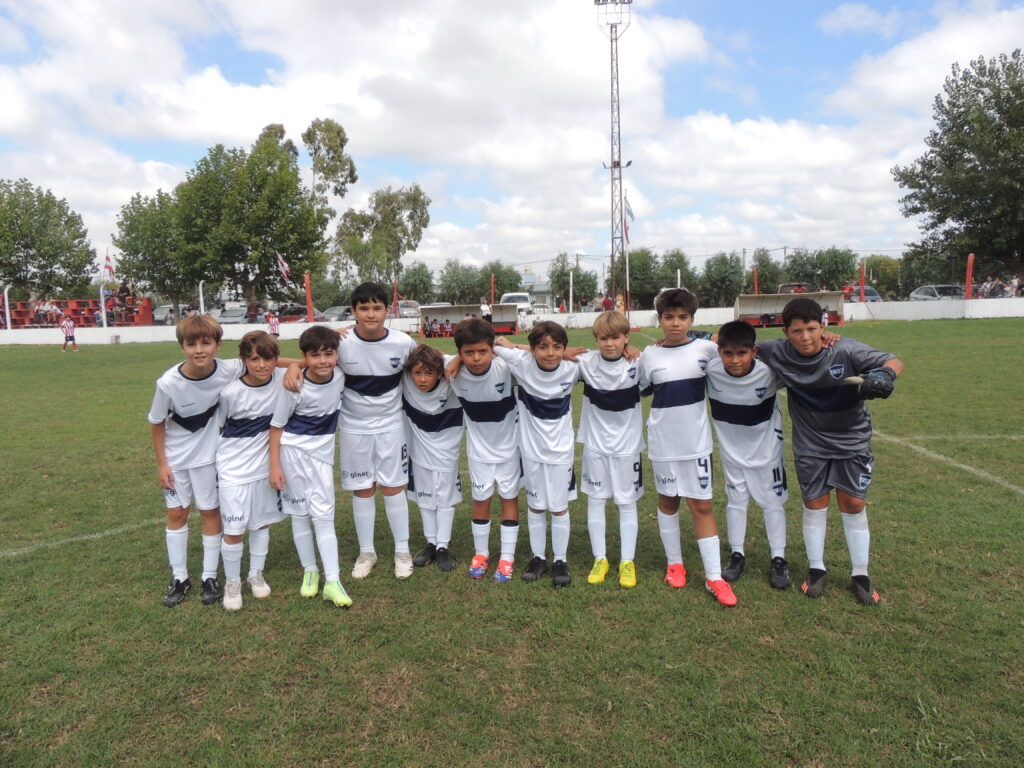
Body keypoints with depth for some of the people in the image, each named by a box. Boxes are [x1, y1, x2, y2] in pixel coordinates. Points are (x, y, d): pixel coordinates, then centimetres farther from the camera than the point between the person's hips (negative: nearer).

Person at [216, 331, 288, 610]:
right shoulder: (230, 392, -20)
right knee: (233, 531, 1)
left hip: (266, 466, 3)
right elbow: (215, 428, -4)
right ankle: (232, 582, 25)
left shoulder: (283, 379, -13)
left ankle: (256, 574, 37)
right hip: (234, 471, -3)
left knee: (262, 524, 16)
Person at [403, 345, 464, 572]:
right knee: (424, 496, 12)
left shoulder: (451, 387, -30)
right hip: (419, 447, 2)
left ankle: (443, 547, 18)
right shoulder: (405, 384, -25)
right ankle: (431, 543, 26)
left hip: (446, 448, -2)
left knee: (445, 496, 7)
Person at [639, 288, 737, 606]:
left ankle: (714, 576, 9)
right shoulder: (649, 355, -3)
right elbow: (639, 390, 7)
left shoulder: (705, 349, -5)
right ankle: (674, 564, 30)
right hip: (663, 443, 1)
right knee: (668, 501, 14)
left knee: (701, 506, 2)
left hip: (696, 442, -1)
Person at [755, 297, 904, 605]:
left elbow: (894, 362, -22)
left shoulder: (845, 351, -23)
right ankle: (816, 569, 28)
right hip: (810, 444, 1)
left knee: (854, 505, 7)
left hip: (851, 440, -1)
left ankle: (860, 575, 23)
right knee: (814, 504, 10)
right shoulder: (778, 353, -16)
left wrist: (884, 375, -44)